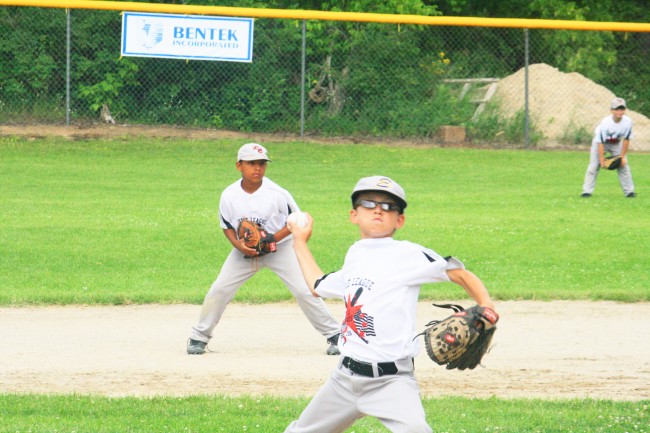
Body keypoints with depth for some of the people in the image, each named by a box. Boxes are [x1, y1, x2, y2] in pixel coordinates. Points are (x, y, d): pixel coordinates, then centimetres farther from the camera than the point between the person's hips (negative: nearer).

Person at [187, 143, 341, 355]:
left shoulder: (277, 194, -21)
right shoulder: (229, 196, -14)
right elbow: (227, 226, 1)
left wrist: (273, 238, -24)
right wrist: (238, 245, -19)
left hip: (280, 247, -2)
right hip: (245, 250, 2)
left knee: (303, 290, -10)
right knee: (219, 290, -6)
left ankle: (334, 334, 3)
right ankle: (199, 336, 12)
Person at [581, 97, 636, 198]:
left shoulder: (628, 122, -26)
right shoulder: (605, 123, -35)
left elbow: (626, 139, -14)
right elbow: (600, 142, -28)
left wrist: (622, 156, -11)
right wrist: (602, 159, -25)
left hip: (616, 144, 3)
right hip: (600, 142, -3)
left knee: (623, 166, -1)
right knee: (594, 166, -9)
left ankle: (629, 191, 7)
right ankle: (587, 191, -6)